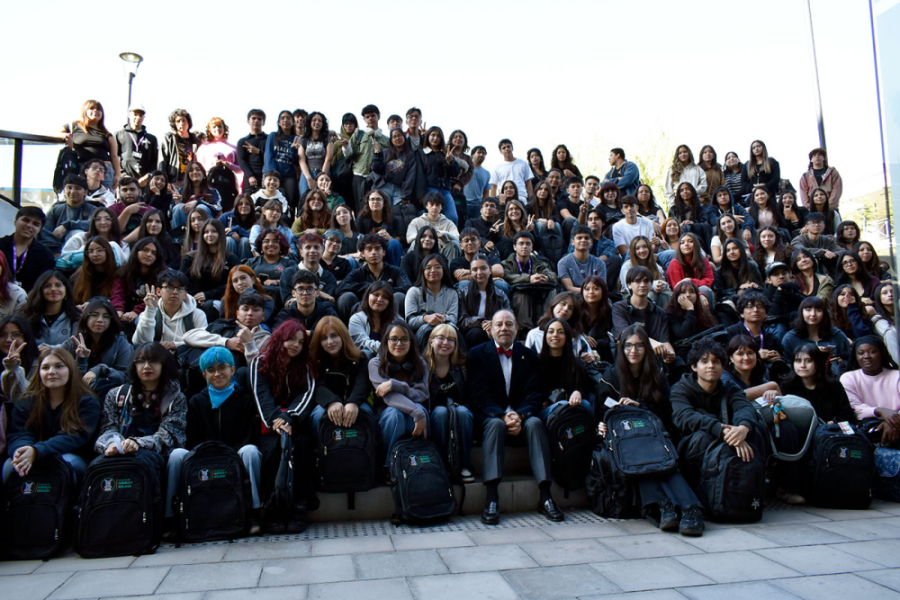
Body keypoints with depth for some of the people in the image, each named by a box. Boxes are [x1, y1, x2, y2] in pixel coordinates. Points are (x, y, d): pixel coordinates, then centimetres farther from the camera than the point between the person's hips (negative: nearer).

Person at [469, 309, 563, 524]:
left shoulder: (529, 355, 10)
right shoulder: (477, 354, 4)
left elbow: (534, 394, 0)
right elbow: (480, 396, -6)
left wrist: (520, 416, -21)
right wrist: (503, 416, -23)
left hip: (522, 418, 2)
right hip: (491, 416, -2)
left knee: (535, 423, -29)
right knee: (496, 424, -34)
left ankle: (545, 496, -28)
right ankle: (491, 499, -37)